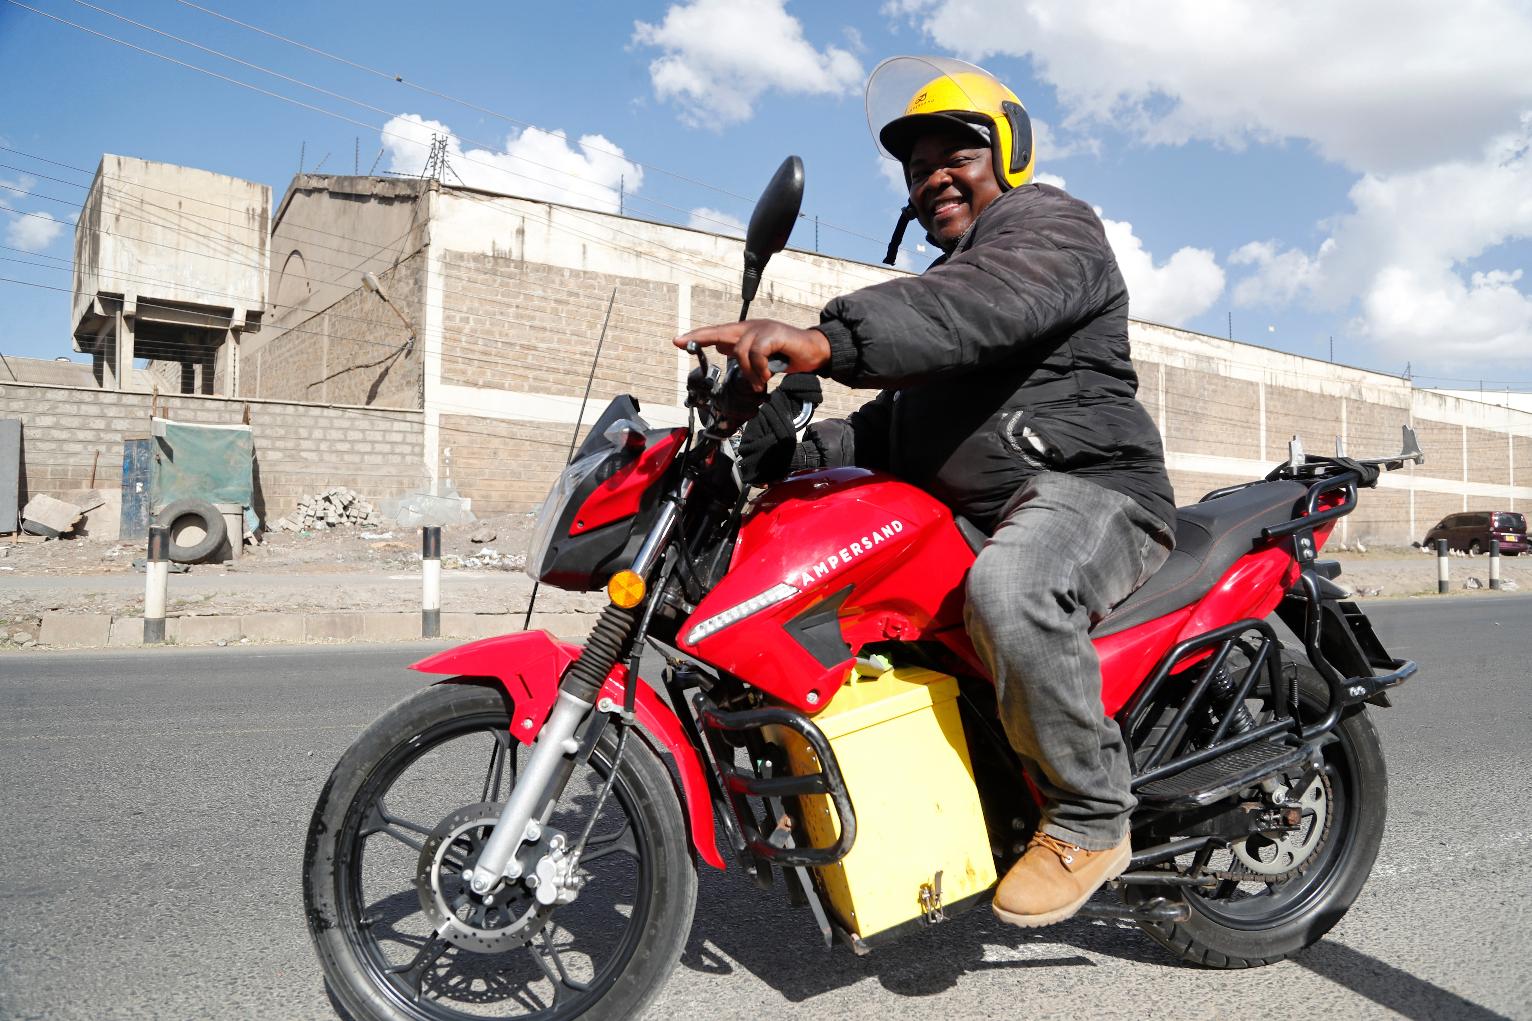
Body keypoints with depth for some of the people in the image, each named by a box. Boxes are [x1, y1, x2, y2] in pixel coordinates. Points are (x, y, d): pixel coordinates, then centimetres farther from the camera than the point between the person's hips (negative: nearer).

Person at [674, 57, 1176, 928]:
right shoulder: (944, 276, 29)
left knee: (1009, 590, -40)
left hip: (1087, 489, -9)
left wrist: (829, 341, -43)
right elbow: (896, 428, 23)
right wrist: (791, 446, 5)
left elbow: (988, 303, -27)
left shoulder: (1049, 223, -1)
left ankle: (1092, 817, -18)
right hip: (970, 517, 9)